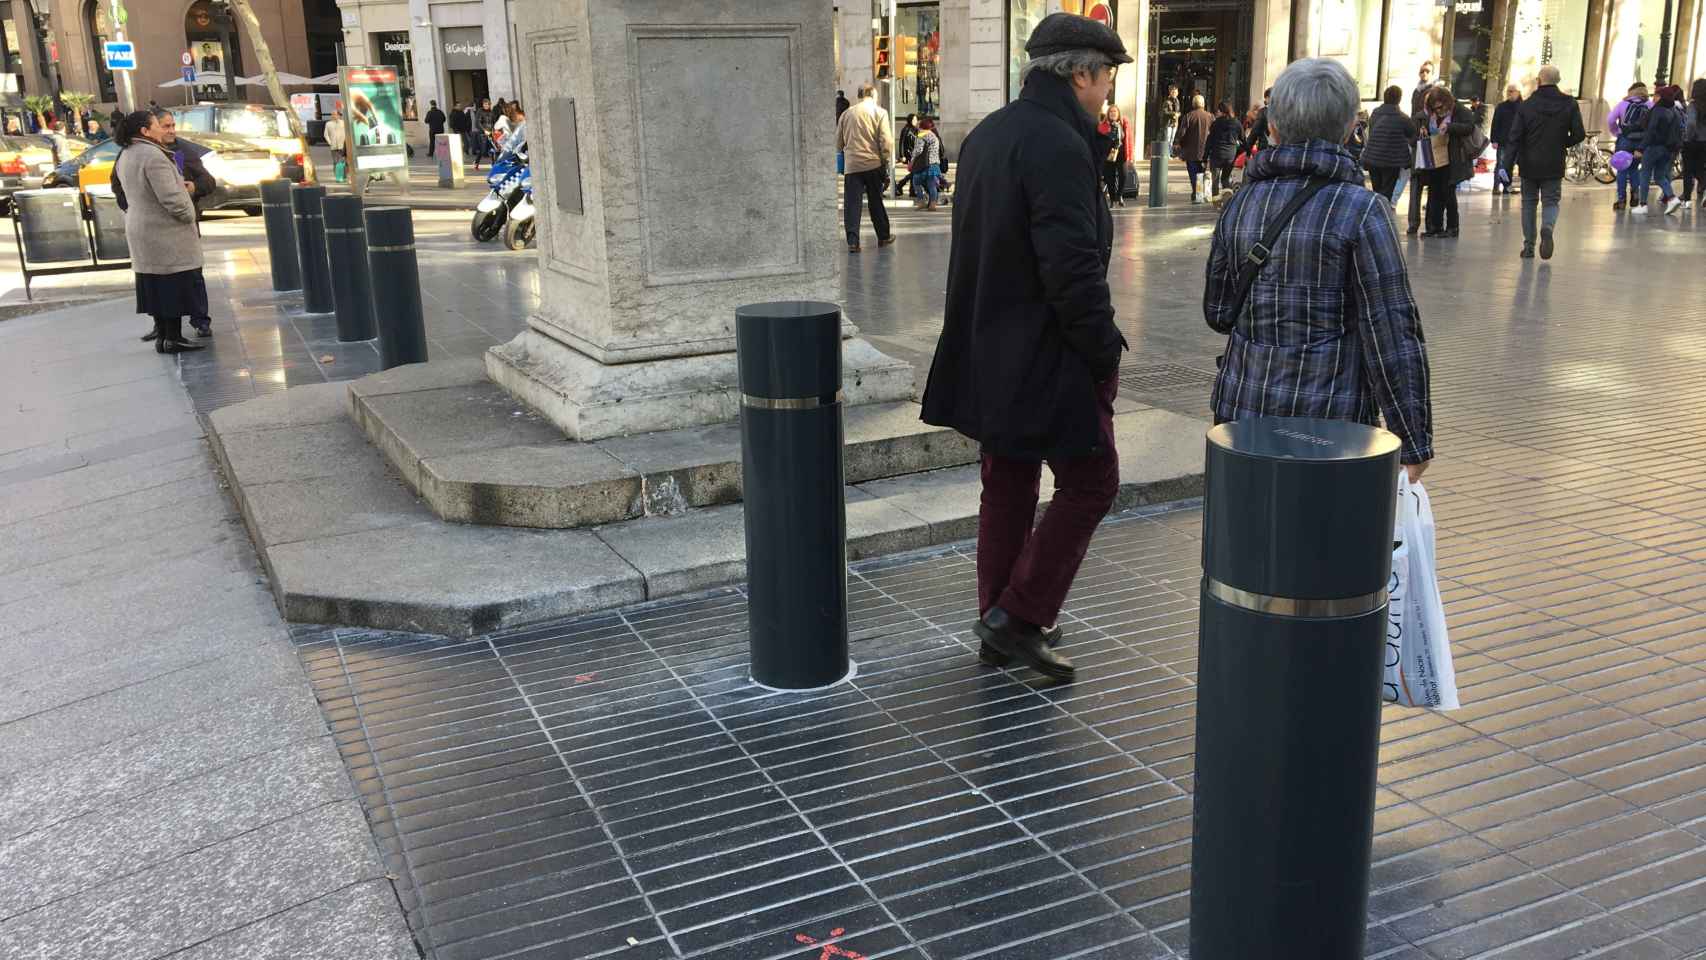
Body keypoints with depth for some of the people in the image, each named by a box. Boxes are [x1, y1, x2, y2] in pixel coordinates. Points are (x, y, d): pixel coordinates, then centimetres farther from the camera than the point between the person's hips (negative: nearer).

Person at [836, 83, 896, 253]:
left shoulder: (847, 113, 10)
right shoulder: (879, 112, 1)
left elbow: (838, 143, 13)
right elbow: (886, 141, -7)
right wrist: (886, 161, 2)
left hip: (852, 164, 1)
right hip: (873, 163, -1)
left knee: (852, 203, -1)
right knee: (876, 201, 13)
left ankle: (852, 241, -11)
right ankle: (883, 237, 24)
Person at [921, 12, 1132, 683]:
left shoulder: (985, 137, 11)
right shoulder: (1059, 146, -18)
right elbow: (1072, 267, -24)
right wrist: (1104, 351, -14)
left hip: (990, 349, 9)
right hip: (1049, 355, -9)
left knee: (1006, 488, 16)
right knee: (1089, 482, 4)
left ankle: (999, 630, 24)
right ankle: (1018, 619, 4)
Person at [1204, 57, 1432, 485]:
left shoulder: (1241, 204, 5)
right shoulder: (1362, 211, -9)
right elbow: (1392, 332, -12)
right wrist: (1414, 440, -7)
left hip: (1244, 406, 5)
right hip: (1330, 417, -5)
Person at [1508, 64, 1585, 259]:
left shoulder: (1526, 105, -6)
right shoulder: (1569, 104, -3)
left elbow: (1514, 138, -10)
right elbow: (1579, 134, -4)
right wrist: (1563, 144, 15)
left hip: (1529, 164, 0)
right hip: (1554, 165, 0)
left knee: (1529, 202, 11)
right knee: (1551, 201, 9)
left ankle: (1529, 246, 10)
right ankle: (1547, 228, -23)